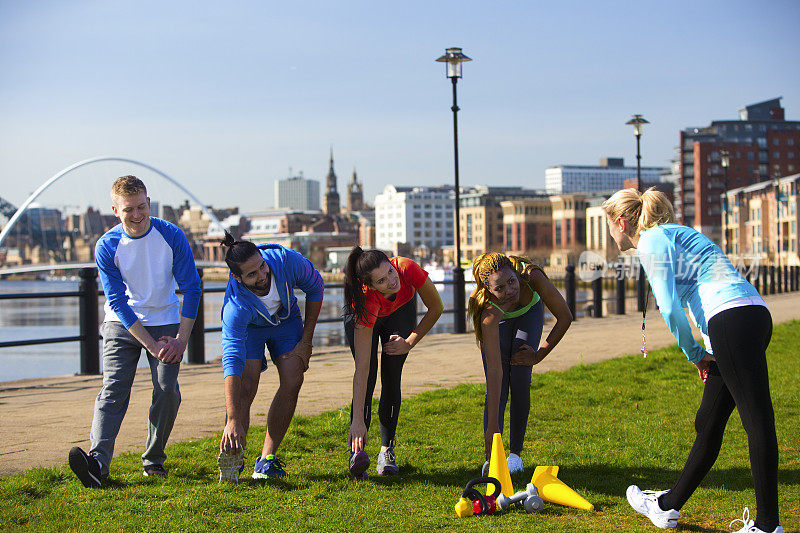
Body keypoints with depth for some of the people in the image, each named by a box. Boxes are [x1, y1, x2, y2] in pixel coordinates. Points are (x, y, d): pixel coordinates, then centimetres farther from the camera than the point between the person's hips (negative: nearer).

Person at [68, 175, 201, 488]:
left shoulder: (171, 236, -11)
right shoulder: (107, 247, -13)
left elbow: (191, 289, -6)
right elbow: (118, 302, -13)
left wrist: (181, 339, -12)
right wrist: (152, 345, -18)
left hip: (165, 323, 1)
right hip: (123, 325, -1)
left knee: (167, 390, -11)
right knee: (113, 389, -15)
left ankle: (154, 459, 5)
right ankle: (98, 462, -27)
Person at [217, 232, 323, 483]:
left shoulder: (286, 260, -34)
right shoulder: (236, 308, -40)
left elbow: (315, 288, -13)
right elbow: (232, 362, -45)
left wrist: (306, 340, -12)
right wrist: (233, 422, -51)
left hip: (286, 318, 3)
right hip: (248, 328, -3)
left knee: (292, 381, -13)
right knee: (246, 387, -22)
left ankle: (267, 458, -4)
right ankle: (230, 462, -10)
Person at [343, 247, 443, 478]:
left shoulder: (408, 269, -41)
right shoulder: (365, 299, -43)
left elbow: (436, 308, -18)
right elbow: (361, 369, -42)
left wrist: (409, 343, -16)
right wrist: (357, 421, -44)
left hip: (401, 311, 2)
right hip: (363, 318, -2)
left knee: (392, 378, -10)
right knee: (368, 377, -20)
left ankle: (387, 450, -2)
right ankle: (357, 449, -19)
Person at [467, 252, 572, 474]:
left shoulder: (531, 276, -41)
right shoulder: (489, 314, -42)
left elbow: (564, 318, -24)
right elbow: (494, 371, -44)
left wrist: (538, 355, -18)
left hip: (529, 311, 1)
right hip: (499, 322, -1)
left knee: (520, 381, -12)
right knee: (498, 388, -15)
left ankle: (515, 453, -1)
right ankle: (491, 456, -12)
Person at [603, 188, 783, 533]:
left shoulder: (651, 241, -1)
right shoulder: (673, 234, 28)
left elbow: (669, 308, -10)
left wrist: (694, 354, 3)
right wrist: (704, 353, 17)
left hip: (732, 317, -10)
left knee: (757, 421, -10)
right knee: (708, 423, 15)